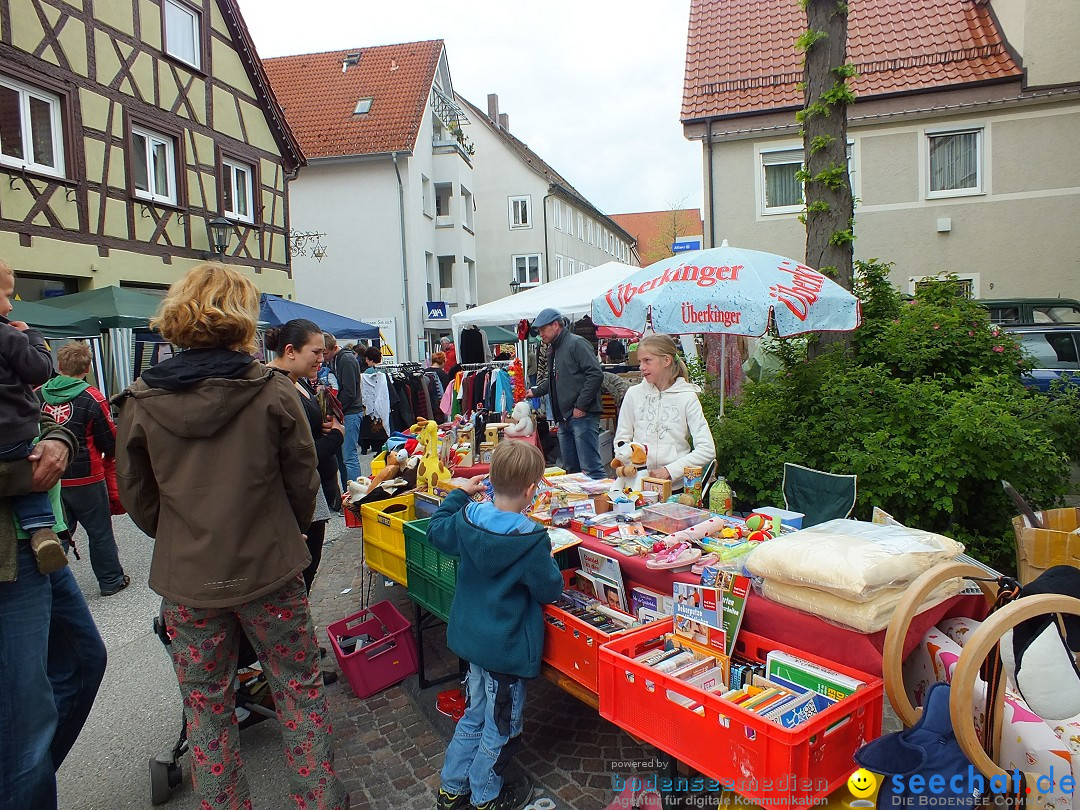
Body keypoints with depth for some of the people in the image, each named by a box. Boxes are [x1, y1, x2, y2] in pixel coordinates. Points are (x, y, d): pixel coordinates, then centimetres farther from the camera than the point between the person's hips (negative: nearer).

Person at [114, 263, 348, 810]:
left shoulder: (140, 401, -8)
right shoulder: (273, 391, -13)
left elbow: (138, 500, 1)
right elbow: (303, 483, -5)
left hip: (187, 580, 2)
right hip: (270, 571, -1)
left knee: (206, 706, 19)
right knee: (299, 691, 17)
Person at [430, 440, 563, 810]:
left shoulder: (467, 517, -9)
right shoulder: (532, 540, -27)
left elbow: (437, 531, 12)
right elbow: (550, 590, -15)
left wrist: (460, 493, 17)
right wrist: (548, 561, 3)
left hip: (472, 636, 7)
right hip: (507, 646, -7)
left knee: (475, 715, 26)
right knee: (500, 728, 16)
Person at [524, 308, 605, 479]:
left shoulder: (577, 344, -9)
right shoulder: (553, 349, 19)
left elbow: (596, 374, -18)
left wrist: (581, 406, -18)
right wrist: (535, 391, 21)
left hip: (582, 416, -9)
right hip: (564, 418, 9)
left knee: (590, 467, -10)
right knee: (570, 468, 15)